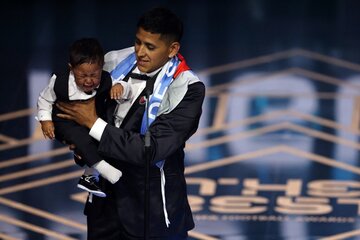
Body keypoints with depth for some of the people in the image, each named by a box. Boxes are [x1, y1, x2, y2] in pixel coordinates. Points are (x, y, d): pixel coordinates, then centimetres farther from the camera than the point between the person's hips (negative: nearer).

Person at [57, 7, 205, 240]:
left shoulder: (187, 89, -18)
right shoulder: (116, 62, -4)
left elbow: (152, 149, -24)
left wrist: (93, 123, -21)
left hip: (152, 207, -5)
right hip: (105, 195, 5)